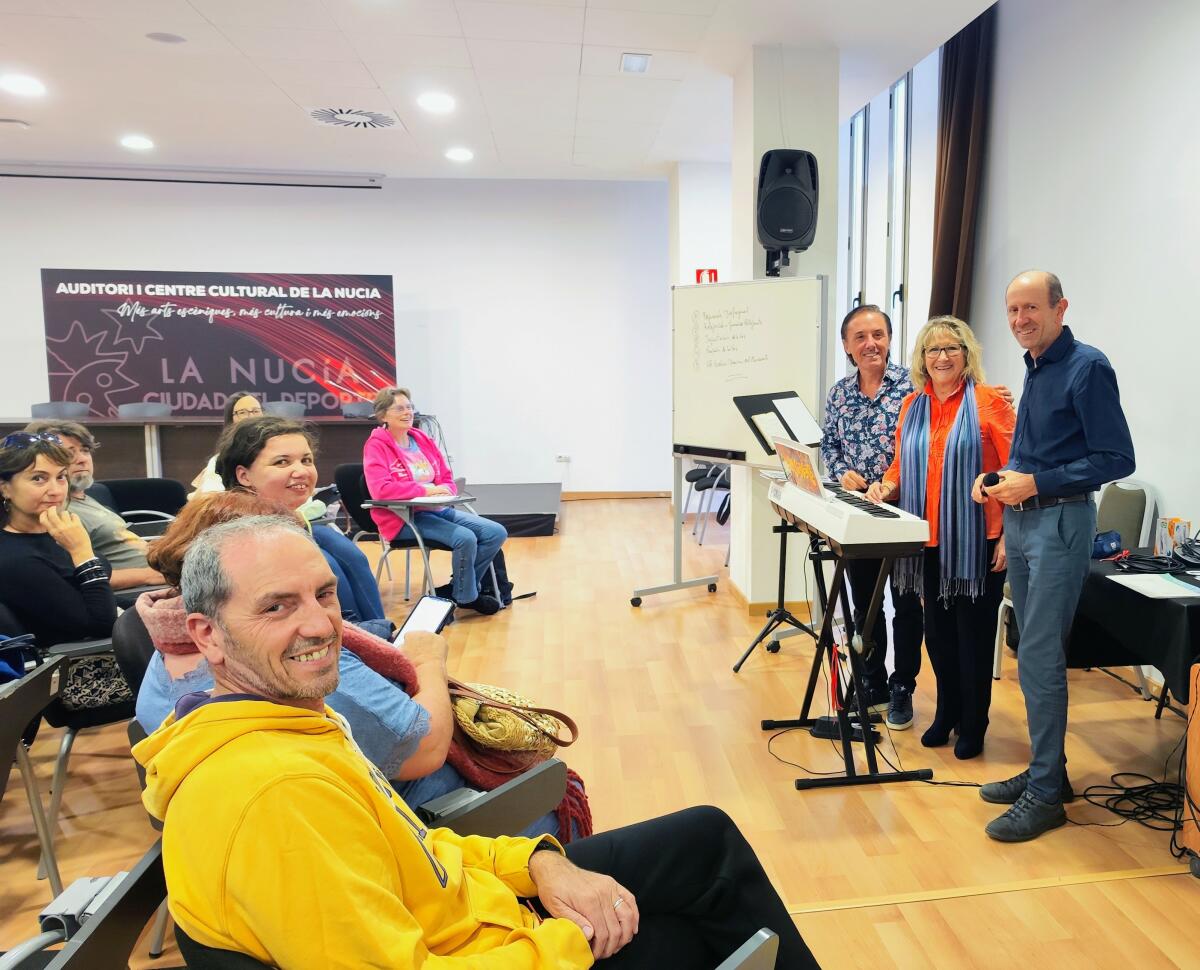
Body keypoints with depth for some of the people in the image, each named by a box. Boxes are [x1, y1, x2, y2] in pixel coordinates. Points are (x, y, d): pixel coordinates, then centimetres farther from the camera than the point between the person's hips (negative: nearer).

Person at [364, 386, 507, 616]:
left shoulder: (423, 440, 13)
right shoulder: (376, 446, -6)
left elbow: (447, 477, 17)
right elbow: (380, 489, -21)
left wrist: (444, 490, -8)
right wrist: (426, 490, -21)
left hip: (438, 509, 8)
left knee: (496, 533, -6)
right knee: (465, 538, -28)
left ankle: (459, 587, 7)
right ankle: (466, 597, -3)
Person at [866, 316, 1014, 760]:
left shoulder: (988, 402, -7)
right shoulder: (912, 405, 9)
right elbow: (901, 465, 16)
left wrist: (1010, 536, -13)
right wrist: (886, 486, -5)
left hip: (976, 541, -5)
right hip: (929, 540, 5)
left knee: (973, 634, 7)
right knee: (937, 631, 14)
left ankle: (973, 726, 24)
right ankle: (947, 712, 33)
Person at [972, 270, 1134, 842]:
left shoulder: (1087, 368, -11)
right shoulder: (1035, 368, 15)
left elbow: (1117, 459, -15)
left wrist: (1035, 483, -20)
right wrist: (998, 478, 5)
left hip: (1060, 522, -9)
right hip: (1021, 519, 9)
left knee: (1040, 658, -7)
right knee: (1035, 653, 14)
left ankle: (1045, 795, 4)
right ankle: (1046, 771, 26)